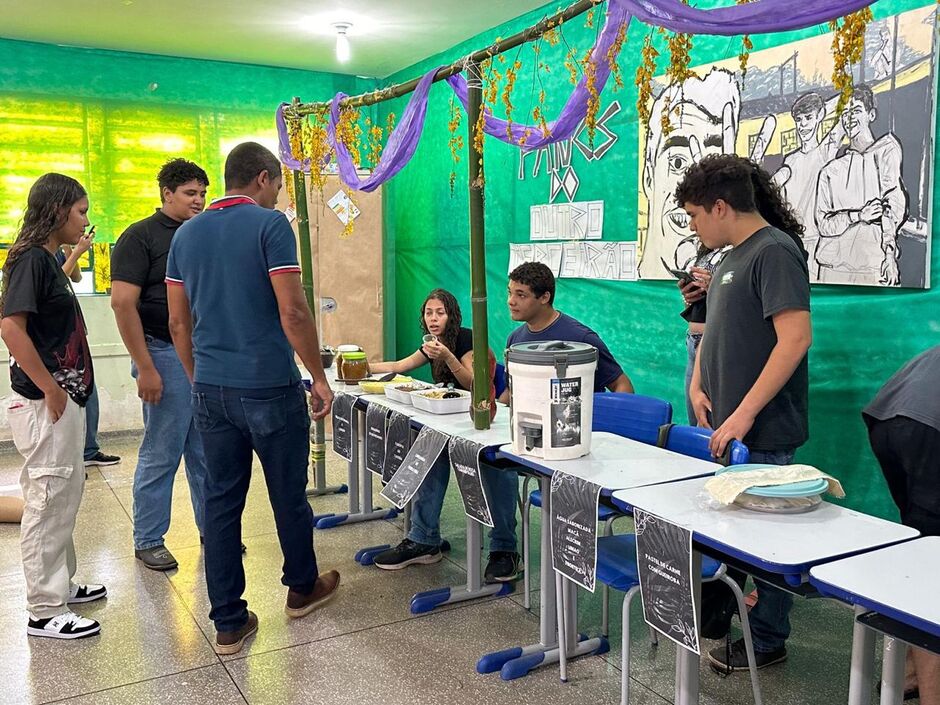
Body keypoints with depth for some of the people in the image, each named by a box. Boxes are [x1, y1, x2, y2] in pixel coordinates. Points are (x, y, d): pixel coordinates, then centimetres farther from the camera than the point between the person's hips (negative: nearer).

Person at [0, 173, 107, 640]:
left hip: (64, 400, 10)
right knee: (48, 502, -1)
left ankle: (60, 584, 33)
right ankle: (45, 612, 10)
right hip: (45, 404, -10)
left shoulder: (48, 261, 13)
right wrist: (51, 389, -19)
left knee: (64, 496, 18)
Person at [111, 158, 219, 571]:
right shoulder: (141, 236, -6)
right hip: (166, 355, -6)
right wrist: (145, 368, -18)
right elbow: (123, 304, -13)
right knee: (160, 454, 1)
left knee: (207, 452, 13)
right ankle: (148, 541, 15)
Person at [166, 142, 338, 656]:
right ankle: (302, 588, 34)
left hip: (211, 389, 5)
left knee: (221, 501, 9)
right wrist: (319, 377, -6)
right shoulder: (270, 225, -9)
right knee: (288, 495, 13)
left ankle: (228, 623, 15)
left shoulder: (186, 234, 10)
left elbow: (179, 322, 12)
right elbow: (292, 313, -15)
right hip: (269, 386, -5)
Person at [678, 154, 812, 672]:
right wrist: (697, 385, 7)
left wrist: (745, 413, -23)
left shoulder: (774, 250, -15)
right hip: (724, 427, 9)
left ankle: (766, 640, 19)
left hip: (761, 433, -9)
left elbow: (796, 337, -24)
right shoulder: (733, 255, 13)